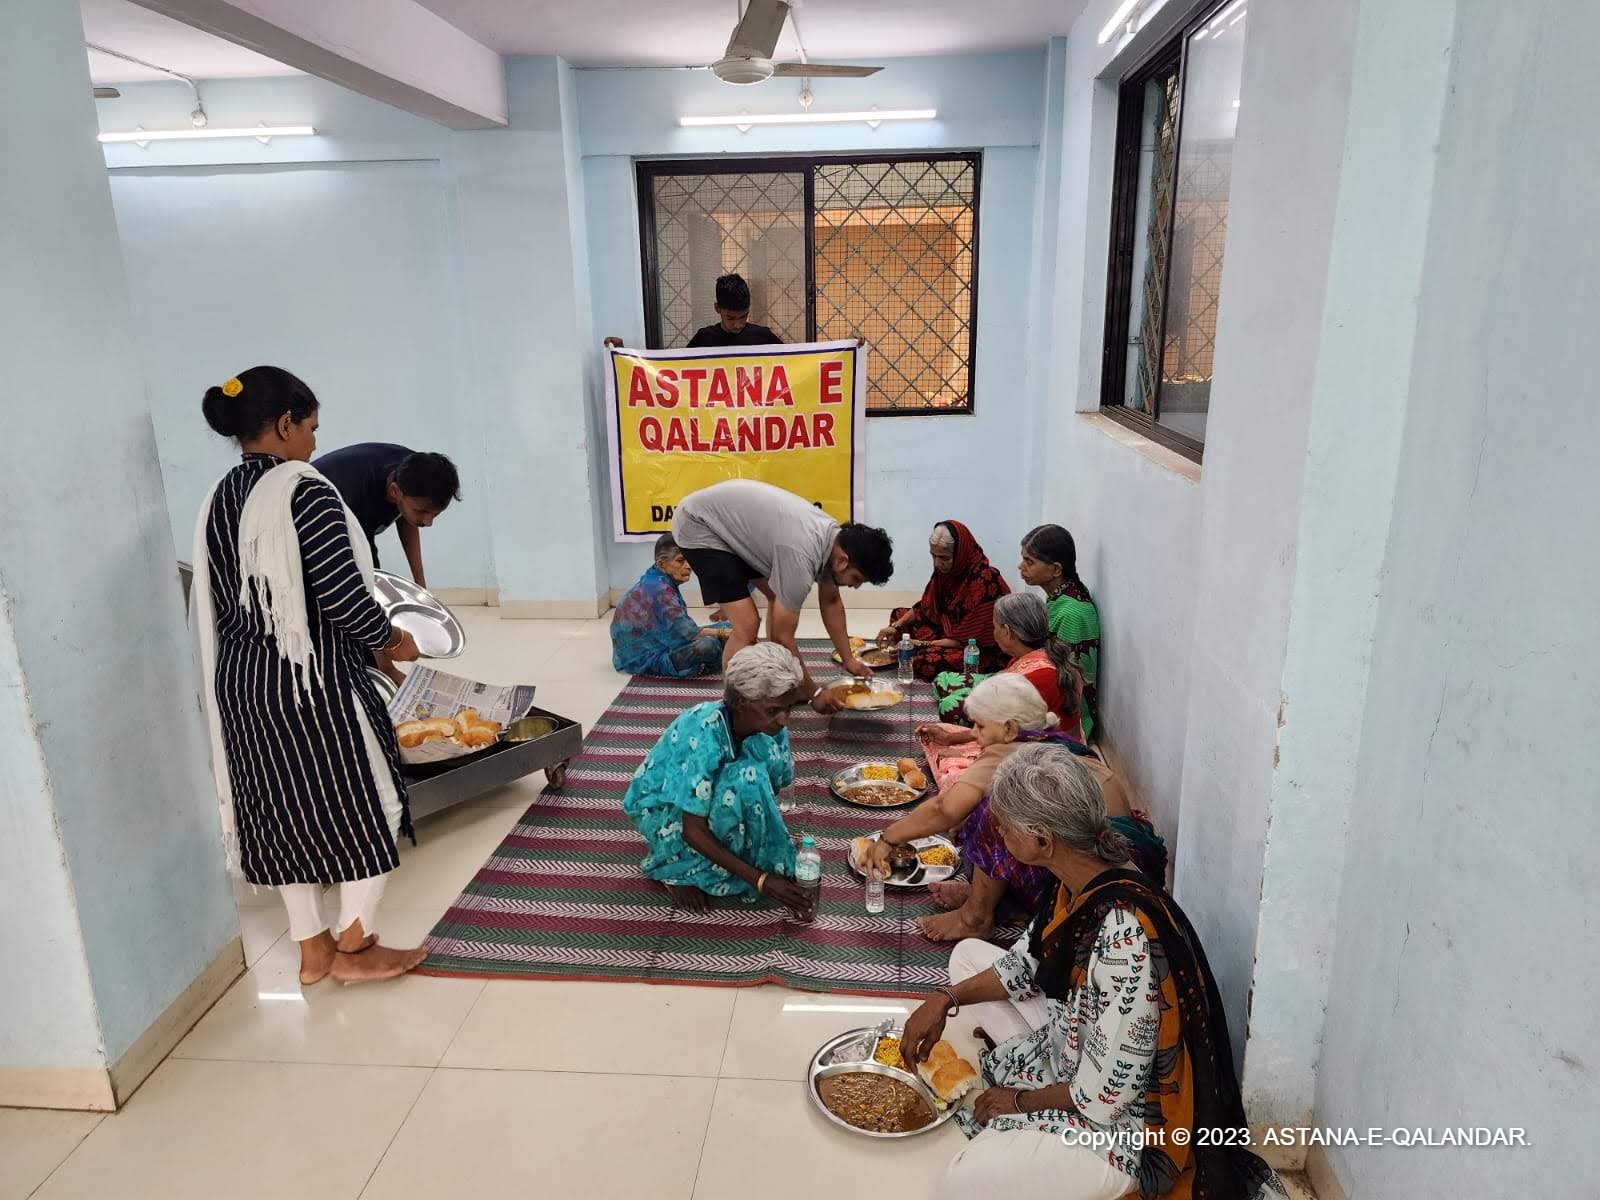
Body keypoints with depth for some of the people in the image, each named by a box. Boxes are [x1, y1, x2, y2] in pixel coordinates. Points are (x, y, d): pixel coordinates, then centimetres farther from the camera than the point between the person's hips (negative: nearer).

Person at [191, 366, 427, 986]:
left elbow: (224, 598, 11)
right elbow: (342, 595, -21)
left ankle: (312, 949, 29)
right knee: (361, 801, 8)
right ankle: (354, 947, 20)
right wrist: (392, 639, -5)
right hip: (309, 680, -8)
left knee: (283, 808, 16)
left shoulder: (219, 499, 7)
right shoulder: (305, 491, -17)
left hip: (241, 680, 8)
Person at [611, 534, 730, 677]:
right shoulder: (659, 590, -21)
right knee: (708, 645, -25)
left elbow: (680, 627, 5)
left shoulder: (653, 583, 6)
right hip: (645, 659, -10)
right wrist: (721, 632, -16)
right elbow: (686, 633, -25)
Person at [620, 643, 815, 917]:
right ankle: (677, 868, -12)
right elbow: (693, 831, -32)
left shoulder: (766, 725, -17)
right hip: (657, 806, -6)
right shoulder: (703, 736, -36)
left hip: (712, 796, 6)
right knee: (745, 781, -34)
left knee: (767, 748, -22)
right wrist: (761, 880, -34)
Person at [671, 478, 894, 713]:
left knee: (780, 601, 13)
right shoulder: (801, 558, -33)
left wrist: (849, 659, 13)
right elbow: (781, 637, -23)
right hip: (698, 525, -10)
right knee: (747, 625, -17)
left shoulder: (835, 537, -6)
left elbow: (831, 602, 11)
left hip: (730, 514, 10)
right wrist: (813, 692, -13)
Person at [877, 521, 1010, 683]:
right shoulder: (945, 570, -4)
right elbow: (924, 607, 12)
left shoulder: (985, 582, -26)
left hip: (983, 651, -8)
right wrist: (896, 627, -4)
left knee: (927, 660, -33)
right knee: (898, 614, 8)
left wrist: (922, 644, -21)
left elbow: (967, 640, -23)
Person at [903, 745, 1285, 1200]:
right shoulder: (1074, 883, -10)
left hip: (1128, 1120, -9)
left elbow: (1107, 1092, -27)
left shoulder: (1123, 932, -35)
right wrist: (947, 999, -2)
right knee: (968, 957, 10)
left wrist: (1022, 1100, -11)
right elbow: (1028, 963, 9)